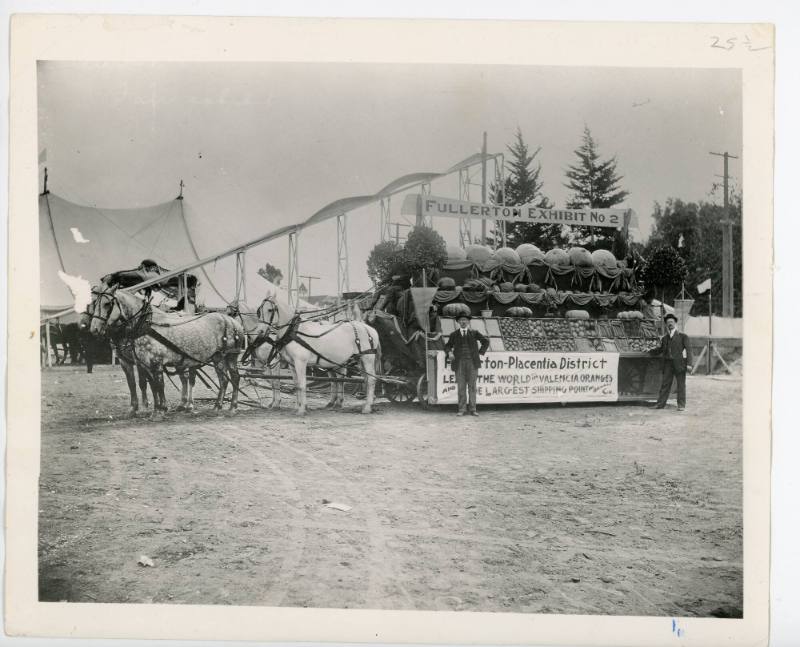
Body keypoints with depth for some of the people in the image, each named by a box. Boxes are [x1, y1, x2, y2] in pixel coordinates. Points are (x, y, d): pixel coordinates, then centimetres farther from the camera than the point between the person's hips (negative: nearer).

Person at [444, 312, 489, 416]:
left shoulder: (474, 333, 8)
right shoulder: (454, 334, 11)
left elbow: (486, 342, 16)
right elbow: (447, 346, 21)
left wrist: (480, 353, 8)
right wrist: (449, 352, 2)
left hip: (472, 362, 0)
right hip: (459, 363, 0)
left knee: (472, 386, -1)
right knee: (461, 387, -2)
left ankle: (472, 410, 3)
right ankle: (461, 410, 2)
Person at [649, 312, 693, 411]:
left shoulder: (682, 336, 4)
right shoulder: (664, 338, 16)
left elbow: (688, 349, -3)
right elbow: (660, 350, 26)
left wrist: (689, 363, -12)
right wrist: (650, 351, 13)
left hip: (679, 363, -4)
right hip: (668, 363, 4)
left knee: (681, 384, 1)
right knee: (665, 384, 4)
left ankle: (681, 405, 5)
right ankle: (660, 403, 7)